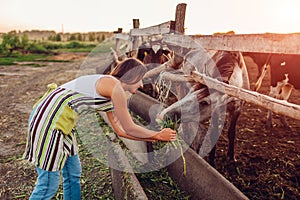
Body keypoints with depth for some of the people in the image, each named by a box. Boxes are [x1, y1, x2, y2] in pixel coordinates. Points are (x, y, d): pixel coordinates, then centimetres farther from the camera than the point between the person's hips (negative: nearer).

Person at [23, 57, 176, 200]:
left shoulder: (109, 95, 14)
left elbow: (120, 130, 18)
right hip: (48, 117, -10)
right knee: (49, 184, -1)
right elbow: (130, 129, -9)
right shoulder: (114, 85, -13)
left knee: (73, 173, 17)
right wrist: (159, 136, 6)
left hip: (58, 120, 10)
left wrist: (153, 139, 22)